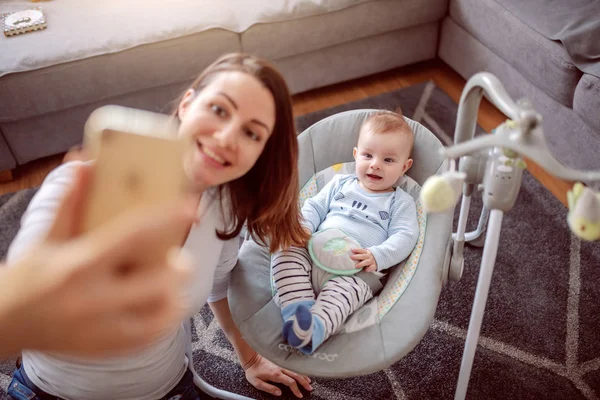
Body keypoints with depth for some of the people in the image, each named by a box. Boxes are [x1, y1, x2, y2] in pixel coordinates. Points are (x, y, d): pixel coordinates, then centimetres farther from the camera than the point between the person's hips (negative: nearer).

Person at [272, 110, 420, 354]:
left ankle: (314, 328, -58)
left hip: (358, 270, -4)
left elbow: (404, 236, 0)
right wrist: (302, 228, -3)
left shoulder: (400, 202, 13)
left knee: (343, 289, -36)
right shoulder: (341, 184, 23)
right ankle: (300, 305, -36)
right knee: (285, 252, -22)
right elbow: (315, 207, 20)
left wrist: (377, 256, -20)